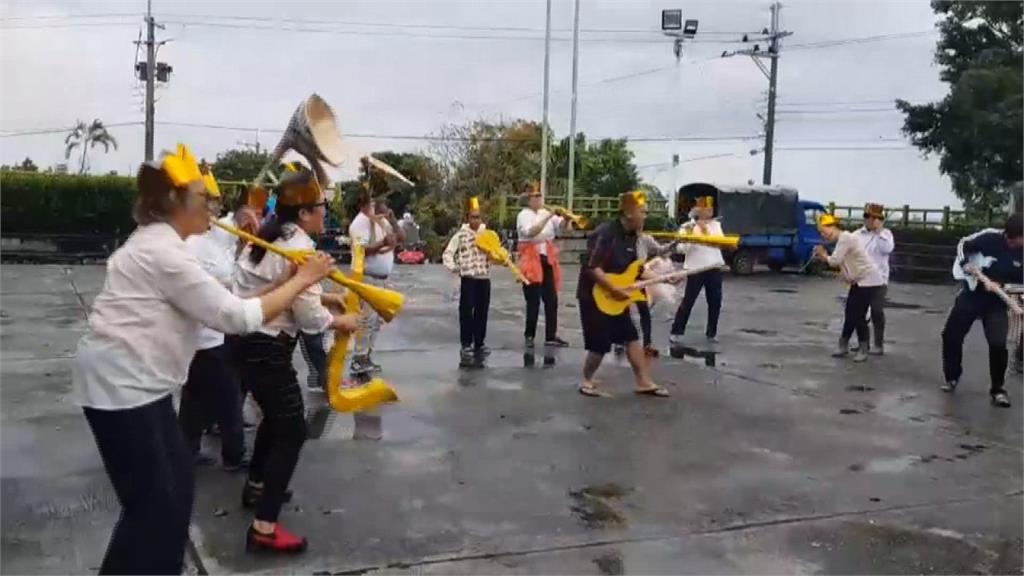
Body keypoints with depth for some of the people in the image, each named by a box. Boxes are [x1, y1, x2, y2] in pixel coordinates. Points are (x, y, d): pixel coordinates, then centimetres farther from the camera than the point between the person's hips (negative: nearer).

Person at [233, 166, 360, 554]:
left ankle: (256, 487, 45)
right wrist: (342, 322, -1)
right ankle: (264, 528, -4)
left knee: (276, 416, 27)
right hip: (267, 349, -10)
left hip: (248, 341, 10)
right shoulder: (299, 248, -18)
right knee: (292, 431, -5)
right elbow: (310, 318, -18)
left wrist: (328, 296, 11)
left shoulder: (270, 236, 11)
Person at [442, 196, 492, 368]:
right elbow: (447, 254, -3)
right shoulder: (461, 234, -2)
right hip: (468, 278, -4)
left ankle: (479, 344, 18)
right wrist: (453, 267, -16)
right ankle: (466, 345, 3)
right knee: (466, 312, -3)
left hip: (484, 278, 4)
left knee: (482, 313, 8)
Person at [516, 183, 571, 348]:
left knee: (551, 299, 5)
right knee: (533, 301, -3)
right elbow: (531, 232, -24)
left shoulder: (546, 212, 10)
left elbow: (563, 226, 4)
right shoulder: (523, 215, -6)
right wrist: (547, 218, -28)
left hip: (548, 259, 6)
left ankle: (551, 336, 11)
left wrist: (566, 218, -17)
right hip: (532, 260, -6)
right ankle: (529, 336, 8)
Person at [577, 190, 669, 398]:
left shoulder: (630, 236, 6)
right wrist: (614, 290, -26)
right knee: (600, 345, -3)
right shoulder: (605, 233, -22)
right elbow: (592, 267, -27)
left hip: (616, 296, 9)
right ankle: (587, 382, 17)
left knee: (631, 337, 9)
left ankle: (644, 382, 16)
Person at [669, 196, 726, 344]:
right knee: (687, 301, -3)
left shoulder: (716, 225, 9)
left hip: (714, 268, 4)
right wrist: (688, 235, -23)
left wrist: (706, 230, -12)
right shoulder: (687, 227, -3)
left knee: (715, 301, 7)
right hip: (695, 269, -4)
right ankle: (676, 332, 3)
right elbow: (682, 249, -10)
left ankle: (712, 332, 21)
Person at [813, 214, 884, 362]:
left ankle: (863, 349, 5)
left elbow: (834, 261, -23)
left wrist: (823, 254, -5)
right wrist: (823, 256, -3)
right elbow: (837, 263, 10)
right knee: (850, 314, 11)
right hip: (858, 281, 10)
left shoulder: (845, 238, -19)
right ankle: (843, 346, 18)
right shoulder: (842, 239, 12)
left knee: (858, 315, -7)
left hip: (868, 280, -10)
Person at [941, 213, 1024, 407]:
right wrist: (965, 263, -16)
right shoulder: (990, 236, -15)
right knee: (951, 335, 5)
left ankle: (997, 389, 2)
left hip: (997, 302, -1)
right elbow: (964, 244, 0)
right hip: (971, 294, 1)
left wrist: (1001, 286, -23)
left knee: (998, 344, -14)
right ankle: (952, 376, 27)